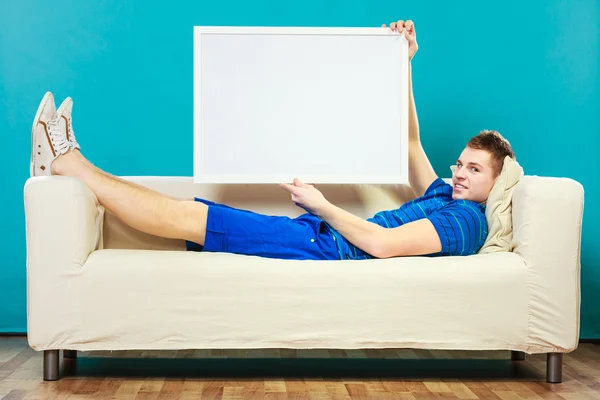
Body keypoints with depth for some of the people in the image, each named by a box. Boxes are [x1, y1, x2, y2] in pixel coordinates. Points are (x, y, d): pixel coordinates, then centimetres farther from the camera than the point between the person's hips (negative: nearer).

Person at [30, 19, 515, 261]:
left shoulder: (466, 219, -6)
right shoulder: (442, 196, 22)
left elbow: (383, 243, -20)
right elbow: (411, 143, 29)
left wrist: (322, 205, -12)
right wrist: (404, 64, 24)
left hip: (328, 249, -8)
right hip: (321, 237, 8)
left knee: (189, 217, -12)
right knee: (187, 213, 3)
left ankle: (68, 164, -3)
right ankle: (69, 164, 6)